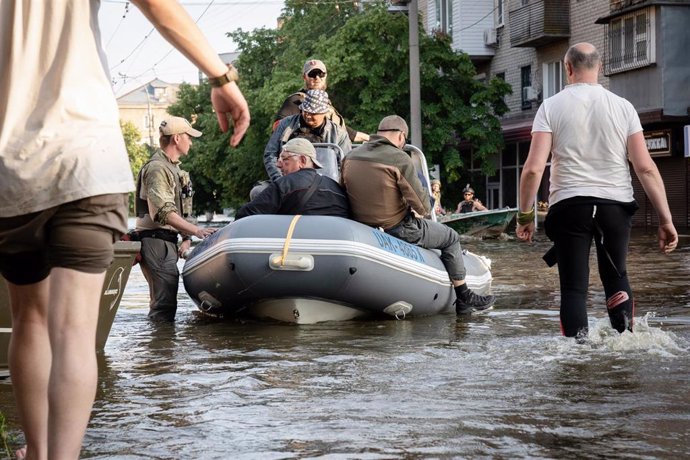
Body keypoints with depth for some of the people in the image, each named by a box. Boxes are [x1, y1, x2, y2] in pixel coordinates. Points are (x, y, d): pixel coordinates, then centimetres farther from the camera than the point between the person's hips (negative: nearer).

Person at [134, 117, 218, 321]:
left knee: (163, 301, 13)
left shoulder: (174, 168, 21)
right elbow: (163, 212, -24)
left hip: (168, 242, 11)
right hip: (156, 241, -11)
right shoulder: (157, 168, -13)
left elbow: (180, 210, 23)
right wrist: (196, 230, -30)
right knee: (165, 304, -14)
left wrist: (186, 238, 9)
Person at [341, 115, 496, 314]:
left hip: (361, 226, 8)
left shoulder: (350, 157, 4)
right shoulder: (399, 159, -17)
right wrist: (422, 211, 9)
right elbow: (422, 204, -16)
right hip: (396, 229, -7)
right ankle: (464, 299, 19)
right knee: (451, 238, 14)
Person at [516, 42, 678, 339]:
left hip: (569, 204, -2)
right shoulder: (623, 107, 2)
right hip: (616, 204, 2)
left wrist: (525, 216, 1)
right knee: (616, 276, 21)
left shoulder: (551, 107, -1)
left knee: (573, 287, 4)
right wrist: (665, 219, -1)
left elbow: (534, 168, -9)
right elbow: (645, 167, -4)